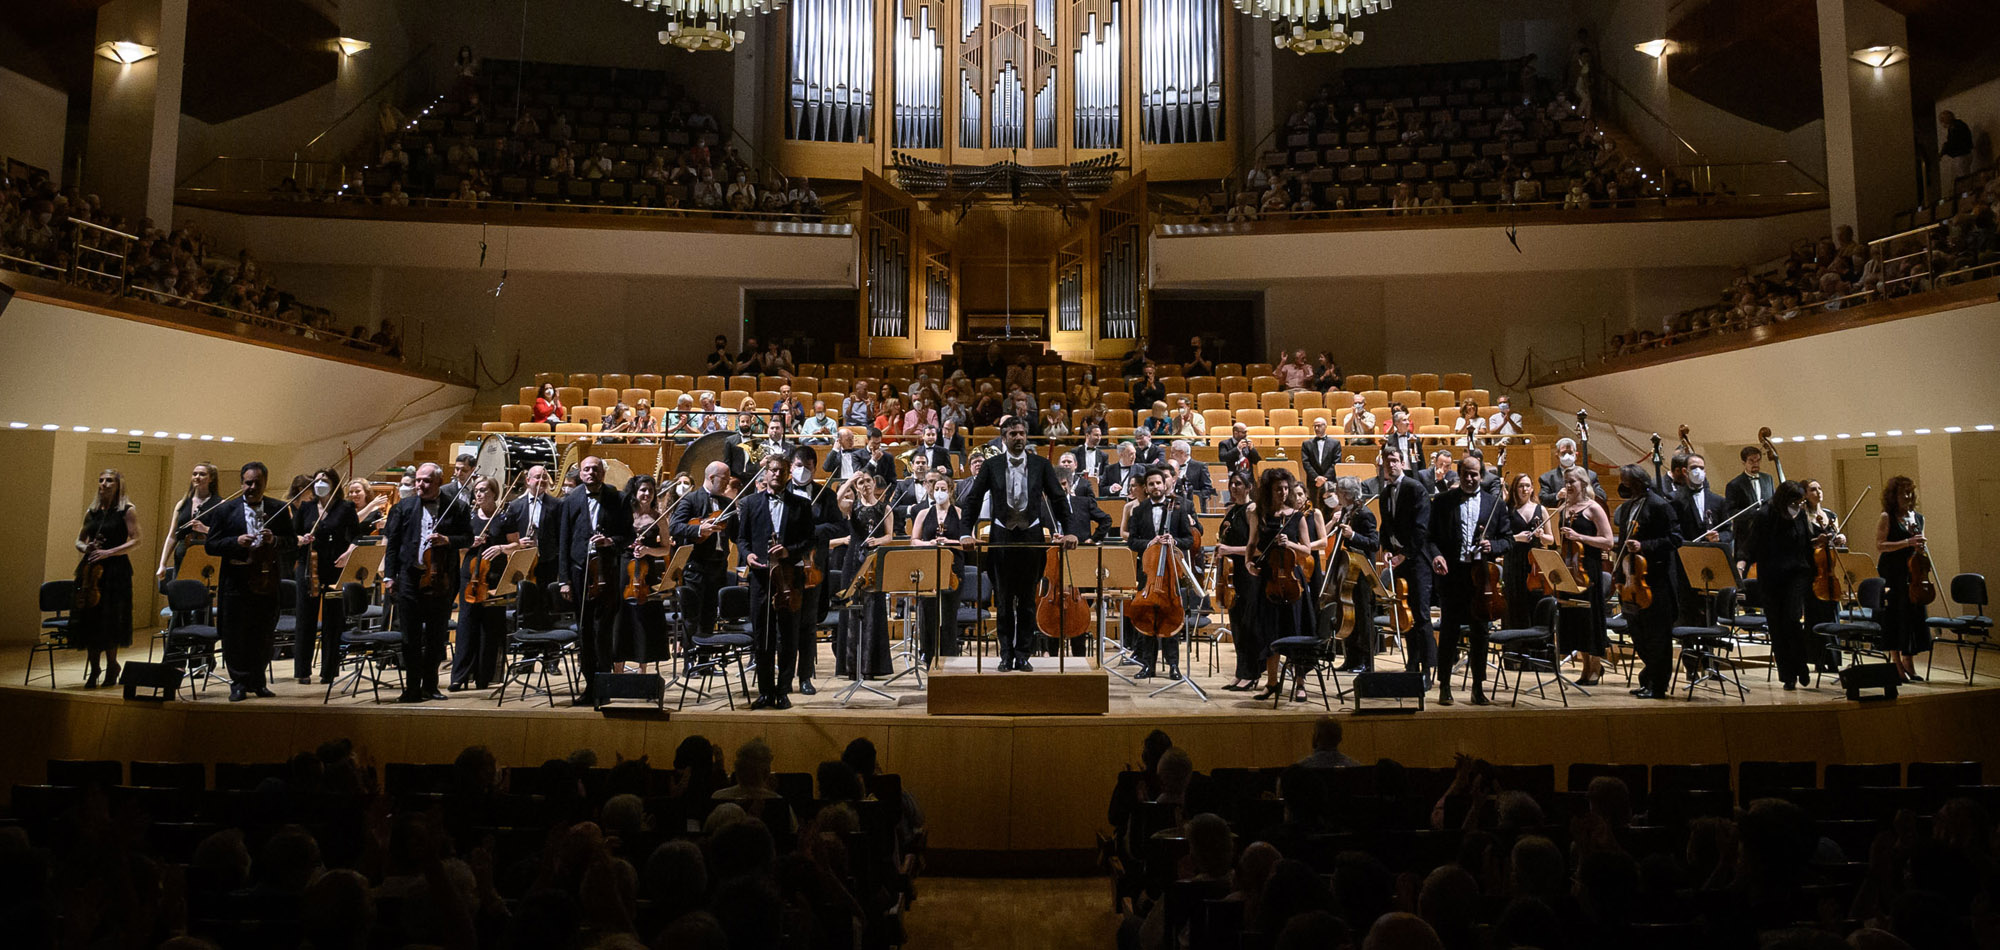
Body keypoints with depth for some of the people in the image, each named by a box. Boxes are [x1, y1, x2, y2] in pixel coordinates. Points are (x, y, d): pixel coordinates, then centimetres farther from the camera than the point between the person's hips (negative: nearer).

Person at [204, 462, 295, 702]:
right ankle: (239, 683, 14)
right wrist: (237, 541, -17)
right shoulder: (226, 511, 1)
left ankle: (258, 681, 22)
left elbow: (292, 540, 6)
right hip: (236, 582, -1)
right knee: (236, 636, 3)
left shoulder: (279, 509, 5)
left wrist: (274, 540, -14)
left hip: (267, 582, 1)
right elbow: (210, 545, -1)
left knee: (263, 636, 10)